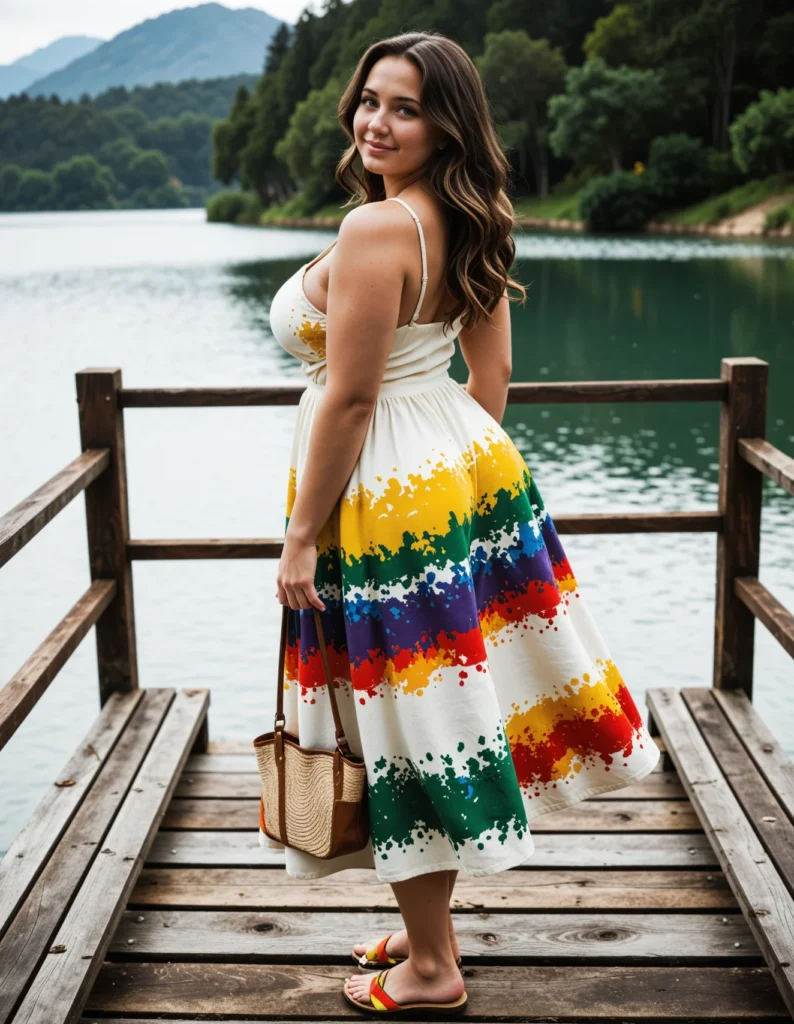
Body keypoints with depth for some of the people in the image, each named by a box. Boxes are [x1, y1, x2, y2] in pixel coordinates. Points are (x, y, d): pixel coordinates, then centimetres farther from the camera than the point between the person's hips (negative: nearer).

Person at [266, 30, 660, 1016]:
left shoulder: (376, 230, -21)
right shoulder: (470, 227, 7)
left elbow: (349, 397, -22)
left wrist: (302, 537, -16)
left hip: (385, 497, -9)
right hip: (464, 471, 9)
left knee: (404, 723, 4)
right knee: (448, 701, 18)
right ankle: (428, 925, 37)